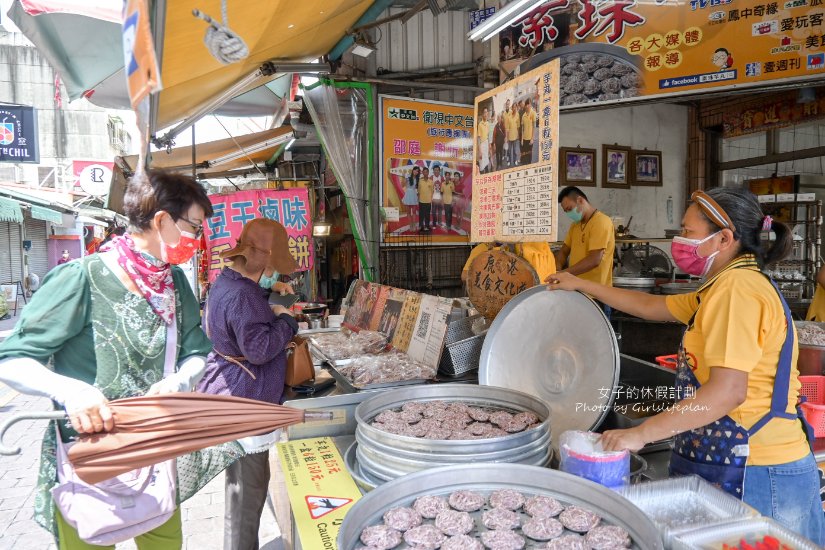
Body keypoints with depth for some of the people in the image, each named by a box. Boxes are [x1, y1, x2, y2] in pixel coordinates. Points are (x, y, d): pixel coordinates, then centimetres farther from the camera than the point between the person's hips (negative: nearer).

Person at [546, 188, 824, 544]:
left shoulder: (736, 287, -19)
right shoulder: (724, 287, 13)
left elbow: (728, 391, -27)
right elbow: (651, 307, 21)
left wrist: (641, 433, -24)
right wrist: (582, 286, 22)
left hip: (752, 473, -9)